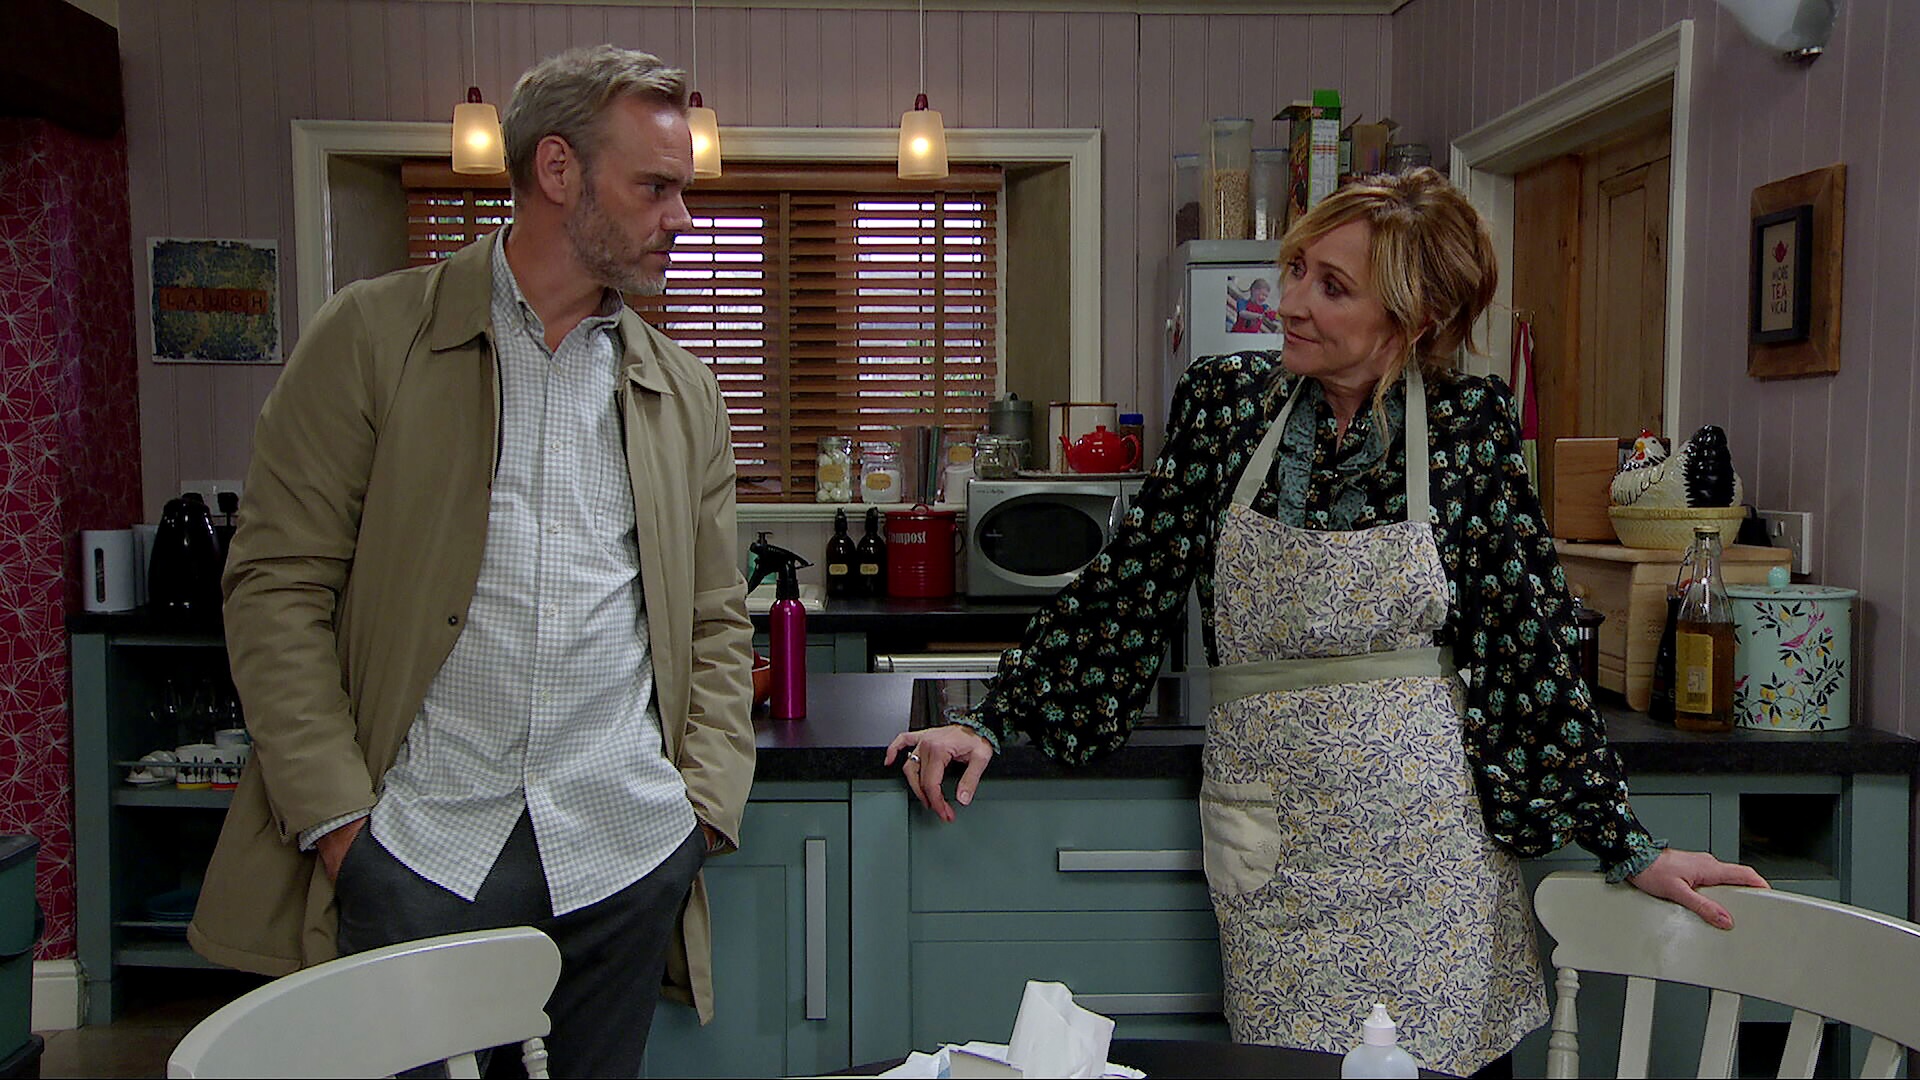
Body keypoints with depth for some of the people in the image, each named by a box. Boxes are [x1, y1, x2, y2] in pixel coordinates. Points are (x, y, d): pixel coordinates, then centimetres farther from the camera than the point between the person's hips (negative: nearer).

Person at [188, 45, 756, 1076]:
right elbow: (277, 586, -2)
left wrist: (707, 797, 1)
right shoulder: (371, 338, 1)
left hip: (624, 859, 3)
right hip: (417, 848, -3)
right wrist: (334, 814, -8)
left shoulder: (683, 391, 12)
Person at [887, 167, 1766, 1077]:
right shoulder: (1226, 403, 0)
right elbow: (1127, 585, 2)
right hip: (1274, 850, 1)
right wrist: (992, 721, -4)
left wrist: (1630, 849, -5)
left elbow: (1526, 635, -4)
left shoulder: (1468, 423, -5)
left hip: (1425, 837, -1)